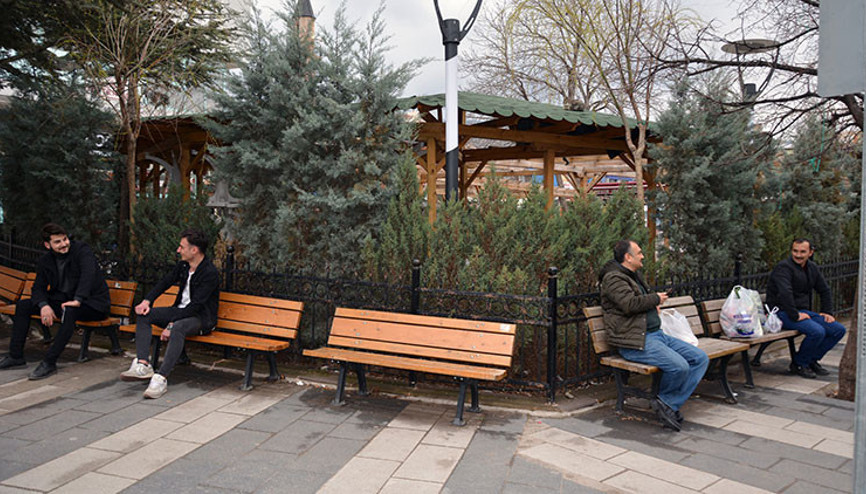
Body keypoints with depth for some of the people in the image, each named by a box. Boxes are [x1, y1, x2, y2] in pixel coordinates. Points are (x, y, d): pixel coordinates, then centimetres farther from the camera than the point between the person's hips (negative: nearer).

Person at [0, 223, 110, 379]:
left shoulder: (81, 249, -13)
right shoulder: (45, 262, 6)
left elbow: (88, 273, -28)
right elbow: (38, 288, 4)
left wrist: (78, 300, -40)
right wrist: (44, 306, -19)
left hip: (93, 303, -7)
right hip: (63, 301, 7)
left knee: (70, 311, -39)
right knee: (23, 305, -1)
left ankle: (49, 362, -33)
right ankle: (15, 356, 3)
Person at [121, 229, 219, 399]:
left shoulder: (210, 273, -20)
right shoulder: (183, 265, 6)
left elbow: (195, 305, -25)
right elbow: (164, 282, 12)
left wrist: (171, 324, -29)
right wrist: (147, 301, -5)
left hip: (201, 318, -9)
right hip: (180, 311, 9)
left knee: (178, 328, -39)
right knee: (144, 315, -6)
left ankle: (161, 378, -41)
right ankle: (143, 366, -18)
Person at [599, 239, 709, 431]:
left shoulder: (634, 275, 23)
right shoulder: (613, 278, -8)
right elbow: (629, 304, -24)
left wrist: (654, 305, 18)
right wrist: (656, 299, -8)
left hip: (657, 334, 10)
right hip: (635, 342, -10)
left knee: (701, 359, -1)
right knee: (679, 366, -28)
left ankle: (669, 404, -5)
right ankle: (663, 400, 1)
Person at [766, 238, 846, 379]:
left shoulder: (812, 268, 13)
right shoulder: (783, 267, -15)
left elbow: (825, 290, 25)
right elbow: (785, 293, -28)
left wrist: (827, 312, 14)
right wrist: (795, 316, -27)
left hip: (803, 311, 9)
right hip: (783, 313, -9)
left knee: (839, 330, -2)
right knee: (818, 331, -30)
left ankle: (812, 360, 10)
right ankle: (798, 363, -7)